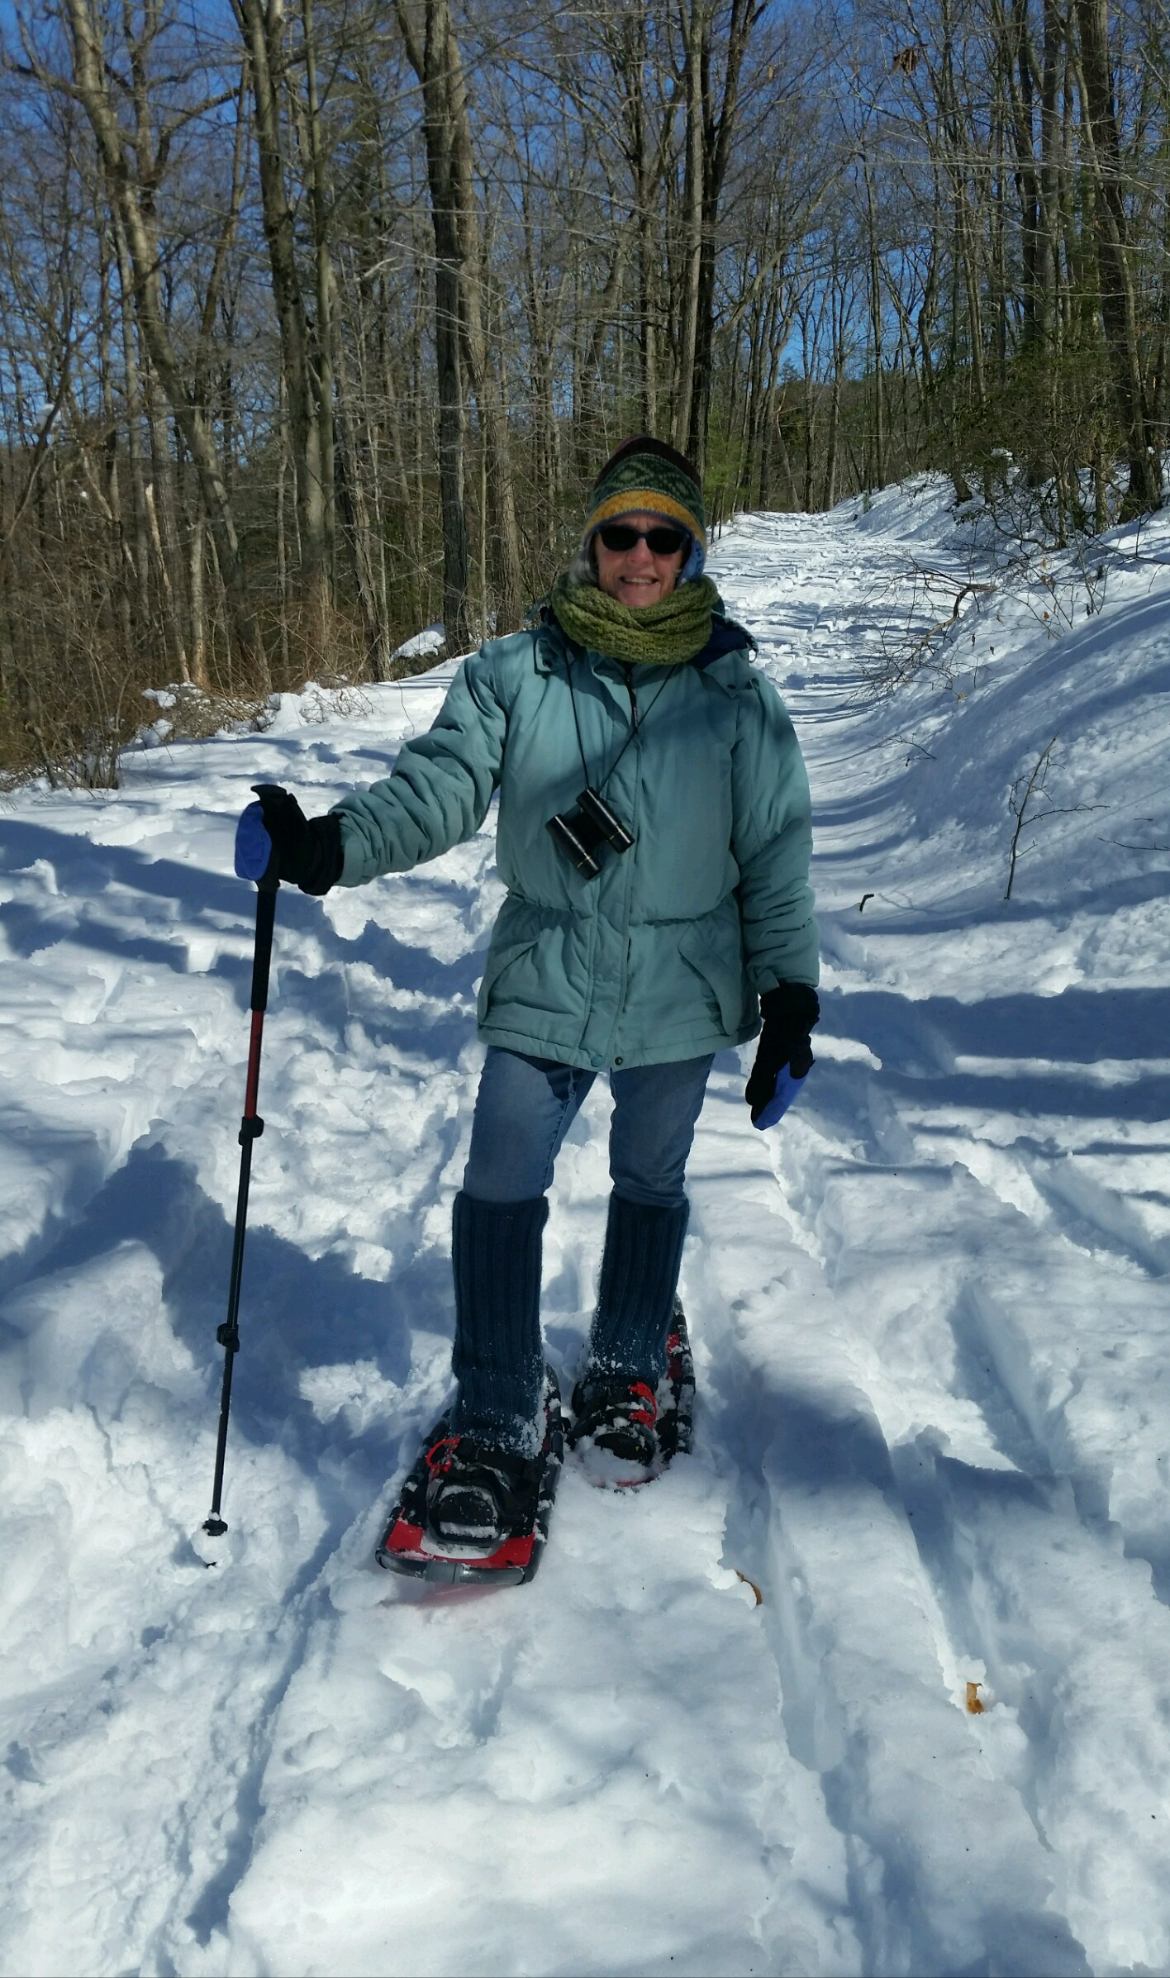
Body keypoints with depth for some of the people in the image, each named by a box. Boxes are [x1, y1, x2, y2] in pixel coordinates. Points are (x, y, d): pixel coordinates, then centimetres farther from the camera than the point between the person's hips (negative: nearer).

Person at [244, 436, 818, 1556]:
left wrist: (789, 996, 0)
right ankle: (493, 1428, 11)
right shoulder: (515, 675, -3)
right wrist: (333, 845, -28)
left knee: (648, 1186, 17)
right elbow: (438, 786, -9)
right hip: (543, 988, 0)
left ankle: (625, 1369, 41)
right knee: (498, 1199, -4)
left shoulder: (734, 692, -2)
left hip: (679, 996, 1)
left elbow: (776, 850, 1)